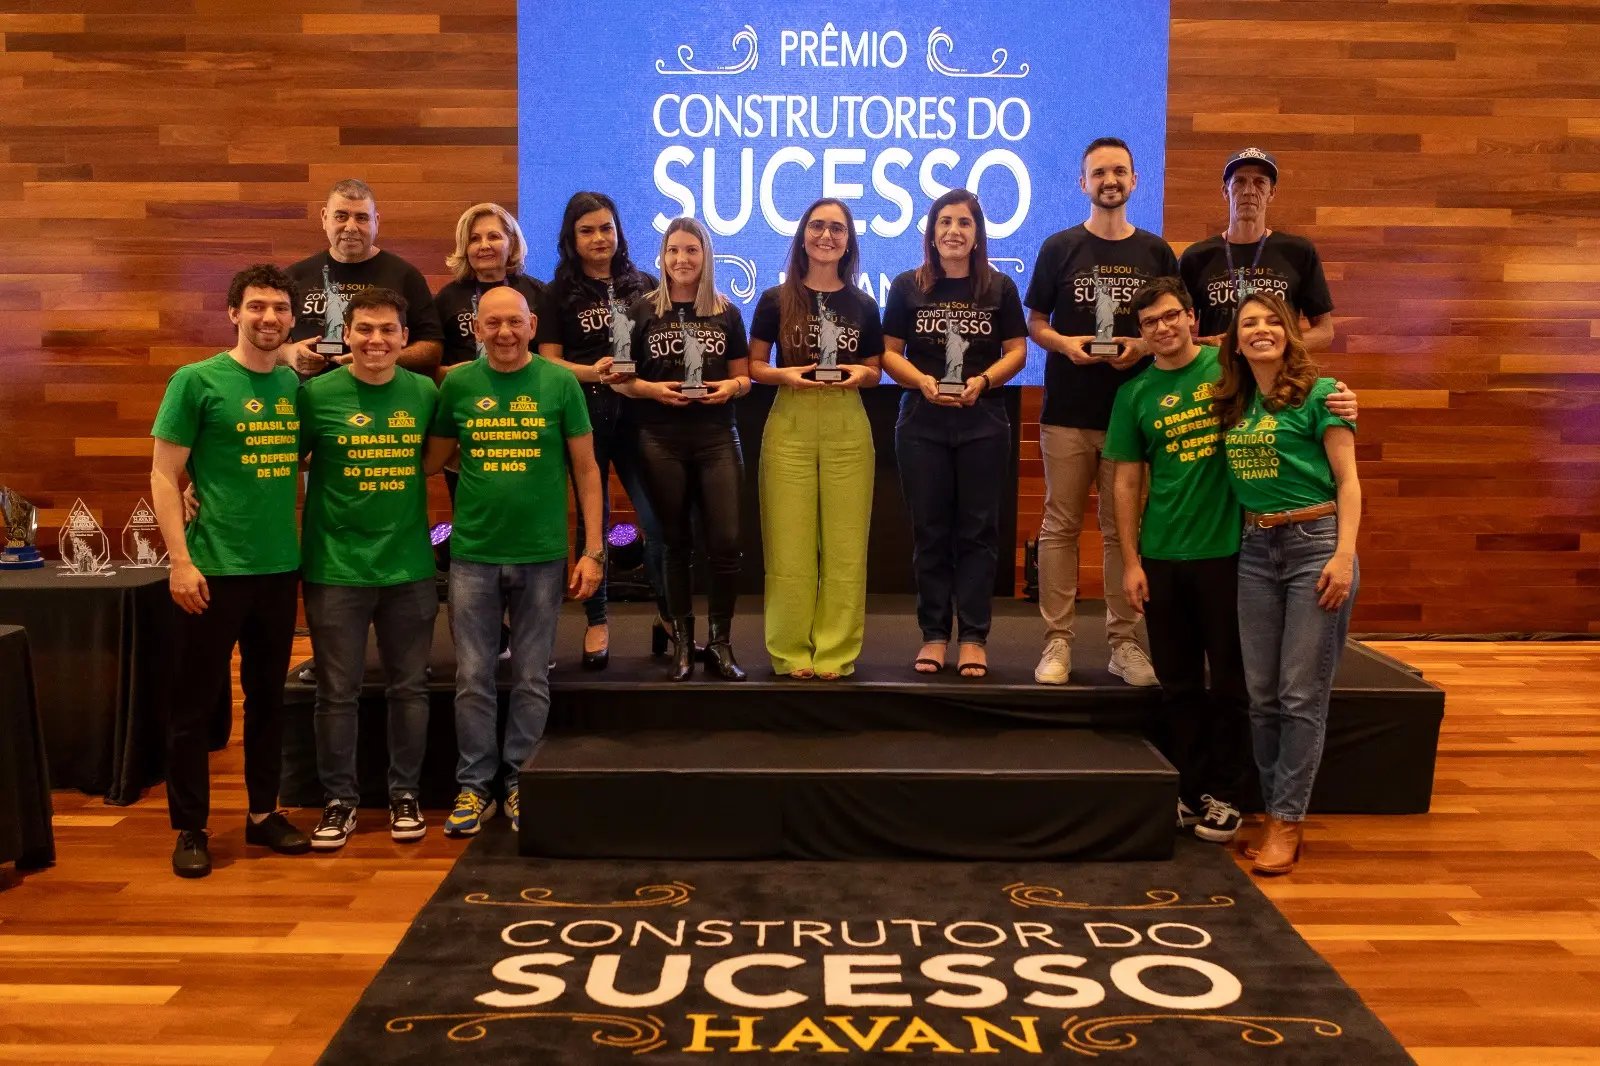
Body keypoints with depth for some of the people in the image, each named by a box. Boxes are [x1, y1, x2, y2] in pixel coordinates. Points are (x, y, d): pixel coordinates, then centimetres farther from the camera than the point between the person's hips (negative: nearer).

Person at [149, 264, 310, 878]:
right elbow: (163, 476, -7)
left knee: (268, 696, 14)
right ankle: (190, 828, 17)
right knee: (196, 702, 4)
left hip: (280, 567, 5)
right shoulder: (197, 381, -7)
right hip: (215, 568, -5)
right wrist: (181, 560, -13)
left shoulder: (295, 385, 6)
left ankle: (263, 813, 27)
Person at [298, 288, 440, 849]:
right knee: (338, 692, 6)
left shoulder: (425, 393, 1)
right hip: (336, 568, -2)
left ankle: (405, 794, 26)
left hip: (410, 567, 2)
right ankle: (340, 799, 22)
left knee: (409, 688, 11)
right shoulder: (317, 394, -6)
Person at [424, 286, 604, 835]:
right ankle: (475, 785, 19)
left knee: (532, 680, 8)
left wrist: (593, 550, -2)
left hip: (542, 555, -1)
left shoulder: (560, 383, -1)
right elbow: (431, 460, 12)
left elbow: (586, 469, 1)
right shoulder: (458, 384, 3)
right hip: (473, 555, 1)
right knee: (473, 679, 6)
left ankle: (520, 781, 21)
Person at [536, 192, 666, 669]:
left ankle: (667, 615, 13)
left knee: (657, 517, -5)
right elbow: (548, 361, 0)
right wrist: (590, 372, -17)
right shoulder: (560, 293, 5)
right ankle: (596, 622, 18)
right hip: (583, 413, 0)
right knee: (592, 517, 7)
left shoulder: (644, 285, 9)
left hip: (637, 411, 1)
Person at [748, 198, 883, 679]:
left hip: (848, 427, 2)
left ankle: (836, 651, 9)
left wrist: (859, 375, -8)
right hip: (790, 425, -1)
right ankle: (791, 650, 8)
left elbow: (874, 371, 14)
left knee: (845, 545, 1)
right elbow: (754, 365, 5)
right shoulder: (776, 300, 4)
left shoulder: (863, 305, 9)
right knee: (790, 545, -1)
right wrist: (784, 375, -14)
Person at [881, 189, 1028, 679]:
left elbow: (1016, 351, 3)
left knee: (977, 530, 3)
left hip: (983, 424, 0)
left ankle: (973, 637, 9)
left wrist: (982, 381, -14)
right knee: (930, 530, 5)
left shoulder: (999, 287, 5)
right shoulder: (907, 286, 4)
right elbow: (889, 352, 3)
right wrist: (922, 380, -15)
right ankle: (934, 634, 13)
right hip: (921, 424, 0)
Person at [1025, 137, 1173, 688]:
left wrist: (1144, 345, -9)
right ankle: (1058, 639, 7)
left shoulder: (1157, 253, 9)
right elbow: (1034, 322, 8)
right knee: (1060, 525, 1)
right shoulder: (1059, 247, 6)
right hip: (1067, 411, -1)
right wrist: (1064, 344, -12)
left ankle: (1124, 641, 12)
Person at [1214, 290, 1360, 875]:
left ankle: (1287, 821, 6)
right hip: (1255, 548, 5)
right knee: (1262, 695, 7)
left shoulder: (1318, 393, -4)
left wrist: (1344, 555, -16)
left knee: (1302, 695, -3)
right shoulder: (1234, 404, 11)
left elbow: (1347, 480, -6)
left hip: (1314, 543, -5)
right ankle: (1275, 811, 19)